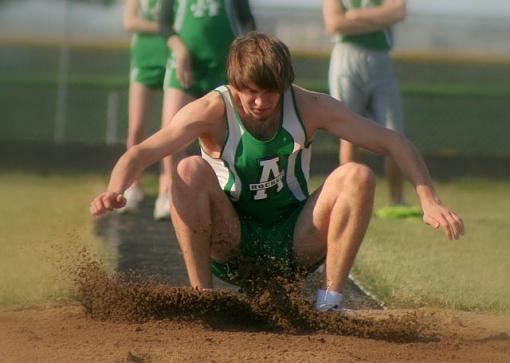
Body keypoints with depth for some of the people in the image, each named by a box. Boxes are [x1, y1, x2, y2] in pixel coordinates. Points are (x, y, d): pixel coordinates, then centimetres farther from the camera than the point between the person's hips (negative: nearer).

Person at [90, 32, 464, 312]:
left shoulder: (310, 107, -13)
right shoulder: (212, 111, -18)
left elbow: (393, 142, -13)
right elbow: (142, 153, -30)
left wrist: (429, 201, -26)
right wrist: (115, 191, -52)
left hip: (295, 243, 2)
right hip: (231, 242, -2)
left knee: (357, 176, -22)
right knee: (191, 170, -28)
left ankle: (329, 304, -16)